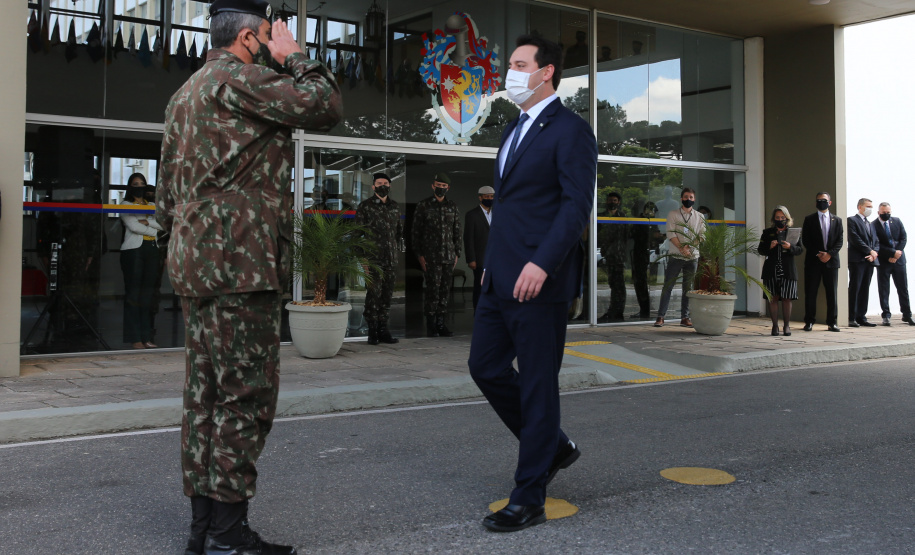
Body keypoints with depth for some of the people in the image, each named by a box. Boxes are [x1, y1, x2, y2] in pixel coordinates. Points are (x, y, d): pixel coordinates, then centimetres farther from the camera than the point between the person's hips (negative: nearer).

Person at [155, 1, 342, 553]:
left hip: (195, 265, 10)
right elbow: (325, 107, -13)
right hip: (240, 264, -10)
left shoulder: (185, 93, 22)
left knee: (207, 395, 11)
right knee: (247, 395, -6)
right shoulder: (237, 78, -8)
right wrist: (294, 56, 1)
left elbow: (167, 197, 24)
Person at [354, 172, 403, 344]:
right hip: (373, 258, -5)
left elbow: (400, 230, 21)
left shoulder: (395, 206, 14)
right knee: (374, 293, -6)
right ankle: (372, 330, 2)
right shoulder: (365, 206, -1)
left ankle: (383, 329, 15)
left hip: (391, 259, 5)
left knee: (387, 294, 7)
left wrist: (398, 251, 12)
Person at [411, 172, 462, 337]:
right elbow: (416, 232, -1)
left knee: (445, 289, 5)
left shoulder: (453, 206, 11)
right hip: (430, 256, -4)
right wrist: (419, 254, -7)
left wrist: (457, 253, 8)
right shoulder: (423, 205, 0)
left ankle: (441, 324, 13)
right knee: (432, 289, -6)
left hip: (449, 255, 4)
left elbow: (457, 232, 14)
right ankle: (431, 326, 2)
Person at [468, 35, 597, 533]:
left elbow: (577, 205, -17)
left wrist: (541, 264, -25)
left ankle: (529, 499, 9)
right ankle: (554, 446, 29)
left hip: (540, 281, -9)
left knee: (537, 384, -1)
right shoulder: (515, 130, 20)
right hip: (501, 278, 9)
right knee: (486, 366, 12)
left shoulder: (569, 130, -8)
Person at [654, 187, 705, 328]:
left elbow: (702, 235, 3)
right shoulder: (673, 214, 5)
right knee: (668, 286, -3)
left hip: (693, 257, 2)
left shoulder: (700, 217, 12)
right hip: (676, 256, -2)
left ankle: (685, 317, 10)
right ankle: (661, 316, 1)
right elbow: (671, 233, -6)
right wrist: (682, 248, -18)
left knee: (688, 288, 5)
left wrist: (690, 246, -14)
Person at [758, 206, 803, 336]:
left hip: (788, 270, -1)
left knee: (786, 299, -1)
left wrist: (790, 247, -14)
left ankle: (786, 325, 9)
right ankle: (775, 325, 7)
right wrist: (770, 247, -11)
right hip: (771, 270, 1)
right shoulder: (767, 232, 11)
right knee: (773, 298, 0)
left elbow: (800, 249, 5)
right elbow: (760, 250, 8)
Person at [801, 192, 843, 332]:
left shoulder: (837, 220, 12)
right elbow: (805, 240, 1)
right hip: (813, 261, -1)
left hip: (831, 260, 1)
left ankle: (832, 322, 8)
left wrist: (829, 254, -10)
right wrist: (818, 254, -9)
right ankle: (809, 322, 5)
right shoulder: (809, 220, 7)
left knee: (832, 293, 2)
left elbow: (840, 240, 5)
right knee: (810, 292, -1)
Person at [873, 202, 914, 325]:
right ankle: (886, 315, 4)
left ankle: (907, 315, 13)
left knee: (903, 288, 6)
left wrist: (897, 254, -8)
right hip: (883, 261, -3)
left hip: (898, 260, 3)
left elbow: (903, 238, 4)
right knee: (883, 289, -1)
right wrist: (893, 253, -15)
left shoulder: (897, 221, 7)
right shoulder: (873, 225, -6)